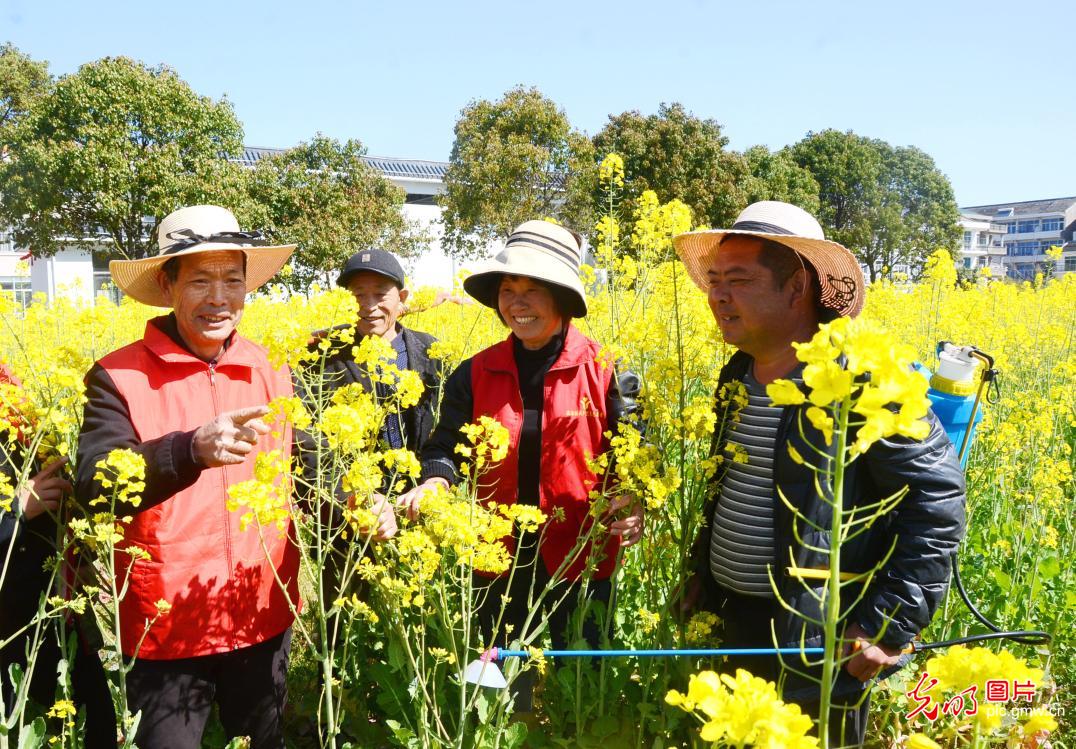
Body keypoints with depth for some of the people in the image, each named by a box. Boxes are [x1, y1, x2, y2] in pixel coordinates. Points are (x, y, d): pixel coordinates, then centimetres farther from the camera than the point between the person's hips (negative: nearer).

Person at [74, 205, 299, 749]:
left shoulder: (272, 373, 2)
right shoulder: (118, 377, -12)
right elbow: (94, 490, -23)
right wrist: (190, 450, -40)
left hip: (265, 619, 4)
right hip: (166, 628, -4)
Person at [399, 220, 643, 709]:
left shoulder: (606, 371, -7)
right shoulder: (475, 374, -1)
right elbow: (446, 449, -3)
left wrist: (632, 505, -28)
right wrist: (433, 484, -24)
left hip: (580, 562, -2)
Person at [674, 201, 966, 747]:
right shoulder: (738, 376, 5)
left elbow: (938, 502, -19)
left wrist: (890, 624, -21)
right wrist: (703, 575, 16)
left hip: (819, 643, -8)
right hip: (730, 623, 8)